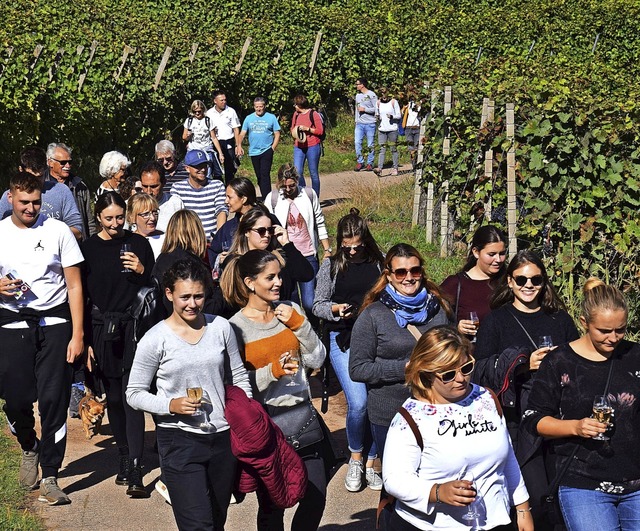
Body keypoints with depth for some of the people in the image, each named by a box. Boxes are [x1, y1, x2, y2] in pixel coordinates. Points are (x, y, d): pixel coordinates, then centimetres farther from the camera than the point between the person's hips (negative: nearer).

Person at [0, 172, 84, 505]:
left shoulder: (58, 231, 2)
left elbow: (74, 285, 2)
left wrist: (77, 334, -5)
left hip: (54, 323, -1)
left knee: (53, 399, -5)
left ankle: (49, 477, 3)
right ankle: (29, 448, 33)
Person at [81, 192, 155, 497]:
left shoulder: (138, 244, 3)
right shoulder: (88, 249, 3)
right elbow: (81, 297, 4)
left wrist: (141, 271, -13)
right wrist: (85, 342, 1)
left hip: (134, 328, -1)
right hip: (103, 331, 1)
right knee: (114, 398, 9)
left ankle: (135, 471, -13)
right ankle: (125, 459, 23)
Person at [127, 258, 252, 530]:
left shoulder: (221, 327, 3)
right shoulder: (155, 340, -8)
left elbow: (239, 378, 13)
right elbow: (134, 394, -2)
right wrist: (171, 405, -18)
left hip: (223, 437, 4)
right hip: (179, 440, -4)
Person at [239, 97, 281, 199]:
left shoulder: (271, 118, 1)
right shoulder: (249, 118, 8)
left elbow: (277, 134, 2)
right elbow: (242, 134, 5)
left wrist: (273, 148, -9)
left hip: (266, 151, -4)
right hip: (254, 152, 4)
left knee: (265, 175, -13)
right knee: (259, 176, 10)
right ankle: (264, 197, 21)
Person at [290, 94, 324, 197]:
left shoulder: (314, 114, -4)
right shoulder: (296, 114, 12)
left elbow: (320, 130, -5)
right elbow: (292, 129, 23)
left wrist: (307, 129, -16)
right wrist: (296, 130, 0)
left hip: (312, 147, -4)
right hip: (299, 147, 4)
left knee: (313, 173, 4)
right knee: (297, 172, -9)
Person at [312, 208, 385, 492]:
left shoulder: (378, 263, 6)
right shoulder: (332, 265, 4)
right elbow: (318, 305, 6)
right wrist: (335, 308, -13)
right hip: (343, 340, -2)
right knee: (358, 402, -15)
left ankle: (369, 463, 17)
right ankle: (355, 458, 10)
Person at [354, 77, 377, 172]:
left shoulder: (371, 95, -6)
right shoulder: (357, 95, 14)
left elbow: (376, 109, -10)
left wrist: (364, 109, -13)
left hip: (370, 124, -5)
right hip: (359, 124, 5)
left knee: (370, 145, 2)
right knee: (357, 142, -8)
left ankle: (370, 163, 10)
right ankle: (360, 162, 3)